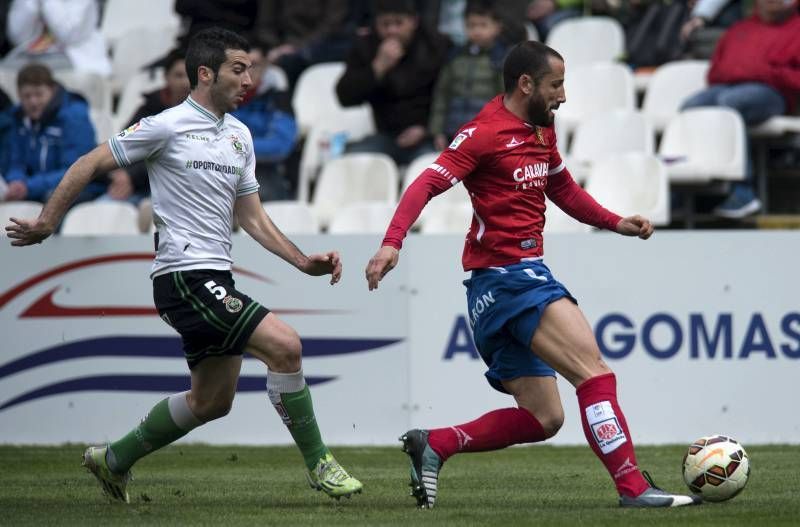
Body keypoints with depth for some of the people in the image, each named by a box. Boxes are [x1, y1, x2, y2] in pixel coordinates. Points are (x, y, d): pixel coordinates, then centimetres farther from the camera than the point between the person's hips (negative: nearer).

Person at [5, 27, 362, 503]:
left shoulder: (239, 135, 14)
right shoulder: (168, 126, -9)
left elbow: (252, 217, 18)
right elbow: (89, 165, -3)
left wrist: (304, 262, 7)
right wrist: (48, 222, -5)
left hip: (217, 278, 9)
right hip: (185, 277, -9)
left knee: (211, 401, 16)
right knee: (285, 344, -20)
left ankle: (114, 460, 32)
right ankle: (319, 466, -10)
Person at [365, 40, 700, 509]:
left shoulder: (542, 131, 17)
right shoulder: (486, 133, -10)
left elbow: (563, 189, 32)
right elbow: (428, 184, -18)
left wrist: (617, 223, 18)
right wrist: (393, 242, -32)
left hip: (525, 274, 10)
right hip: (506, 273, -10)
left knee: (542, 418, 9)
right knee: (594, 369, -18)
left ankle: (433, 445, 10)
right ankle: (633, 487, -21)